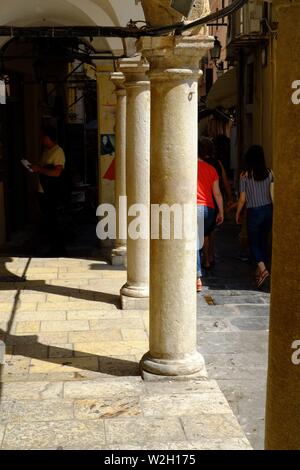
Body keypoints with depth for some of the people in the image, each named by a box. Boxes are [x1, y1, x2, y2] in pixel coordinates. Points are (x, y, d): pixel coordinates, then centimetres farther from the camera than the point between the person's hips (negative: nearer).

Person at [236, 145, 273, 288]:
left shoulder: (245, 175, -10)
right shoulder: (269, 173, -2)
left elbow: (242, 199, -7)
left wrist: (237, 214, 7)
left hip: (254, 212, -4)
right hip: (268, 209, 4)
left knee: (254, 242, 4)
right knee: (263, 240, 17)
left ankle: (263, 269, -14)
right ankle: (259, 270, 26)